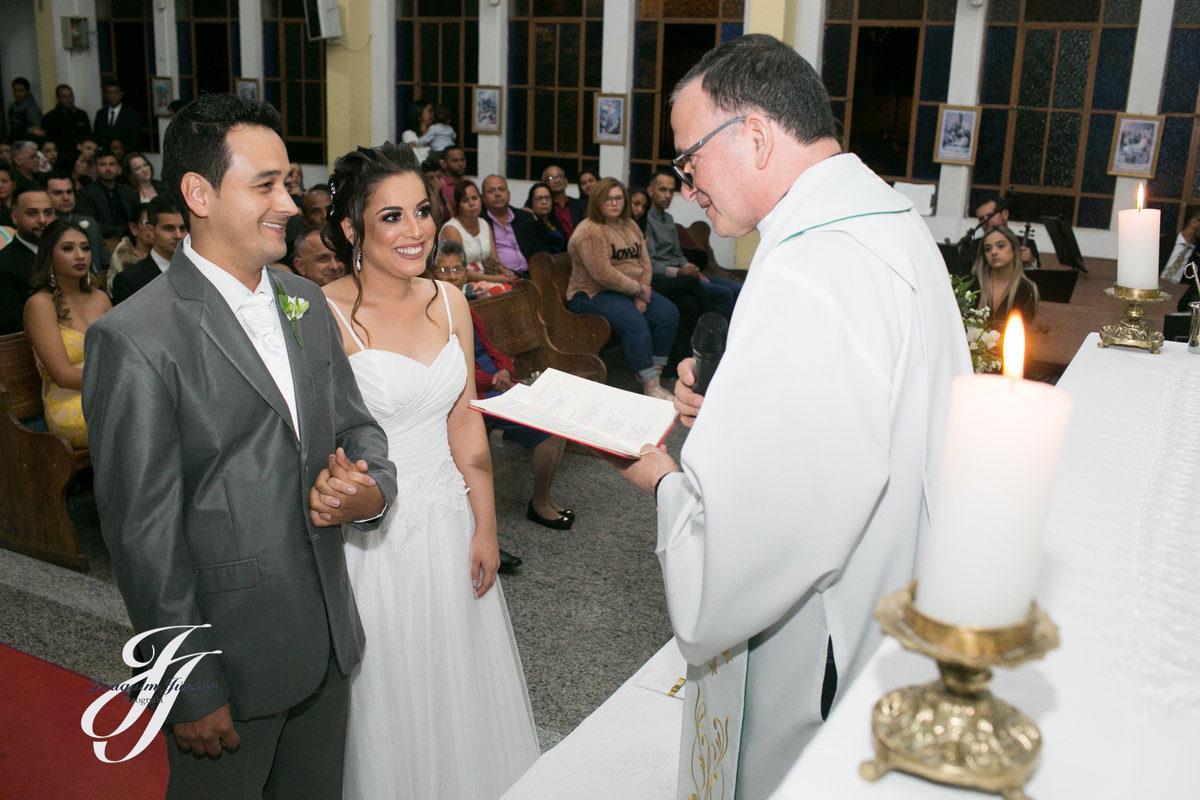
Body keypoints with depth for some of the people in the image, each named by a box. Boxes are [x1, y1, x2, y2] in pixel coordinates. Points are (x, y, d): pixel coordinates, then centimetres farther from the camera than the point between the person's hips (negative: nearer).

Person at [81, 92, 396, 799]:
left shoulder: (307, 302, 3)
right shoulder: (134, 341, -19)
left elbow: (354, 424, 11)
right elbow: (145, 536, -17)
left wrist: (371, 489, -12)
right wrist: (193, 691, -13)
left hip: (329, 636, 6)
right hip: (231, 656, -6)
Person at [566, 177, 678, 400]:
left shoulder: (630, 226, 13)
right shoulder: (590, 231, -14)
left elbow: (645, 262, 7)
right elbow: (603, 274, -22)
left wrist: (641, 296, -9)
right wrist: (638, 290, -14)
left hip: (630, 291, 8)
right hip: (592, 295, -8)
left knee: (669, 313, -11)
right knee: (635, 323, -31)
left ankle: (654, 374, -6)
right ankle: (650, 388, -25)